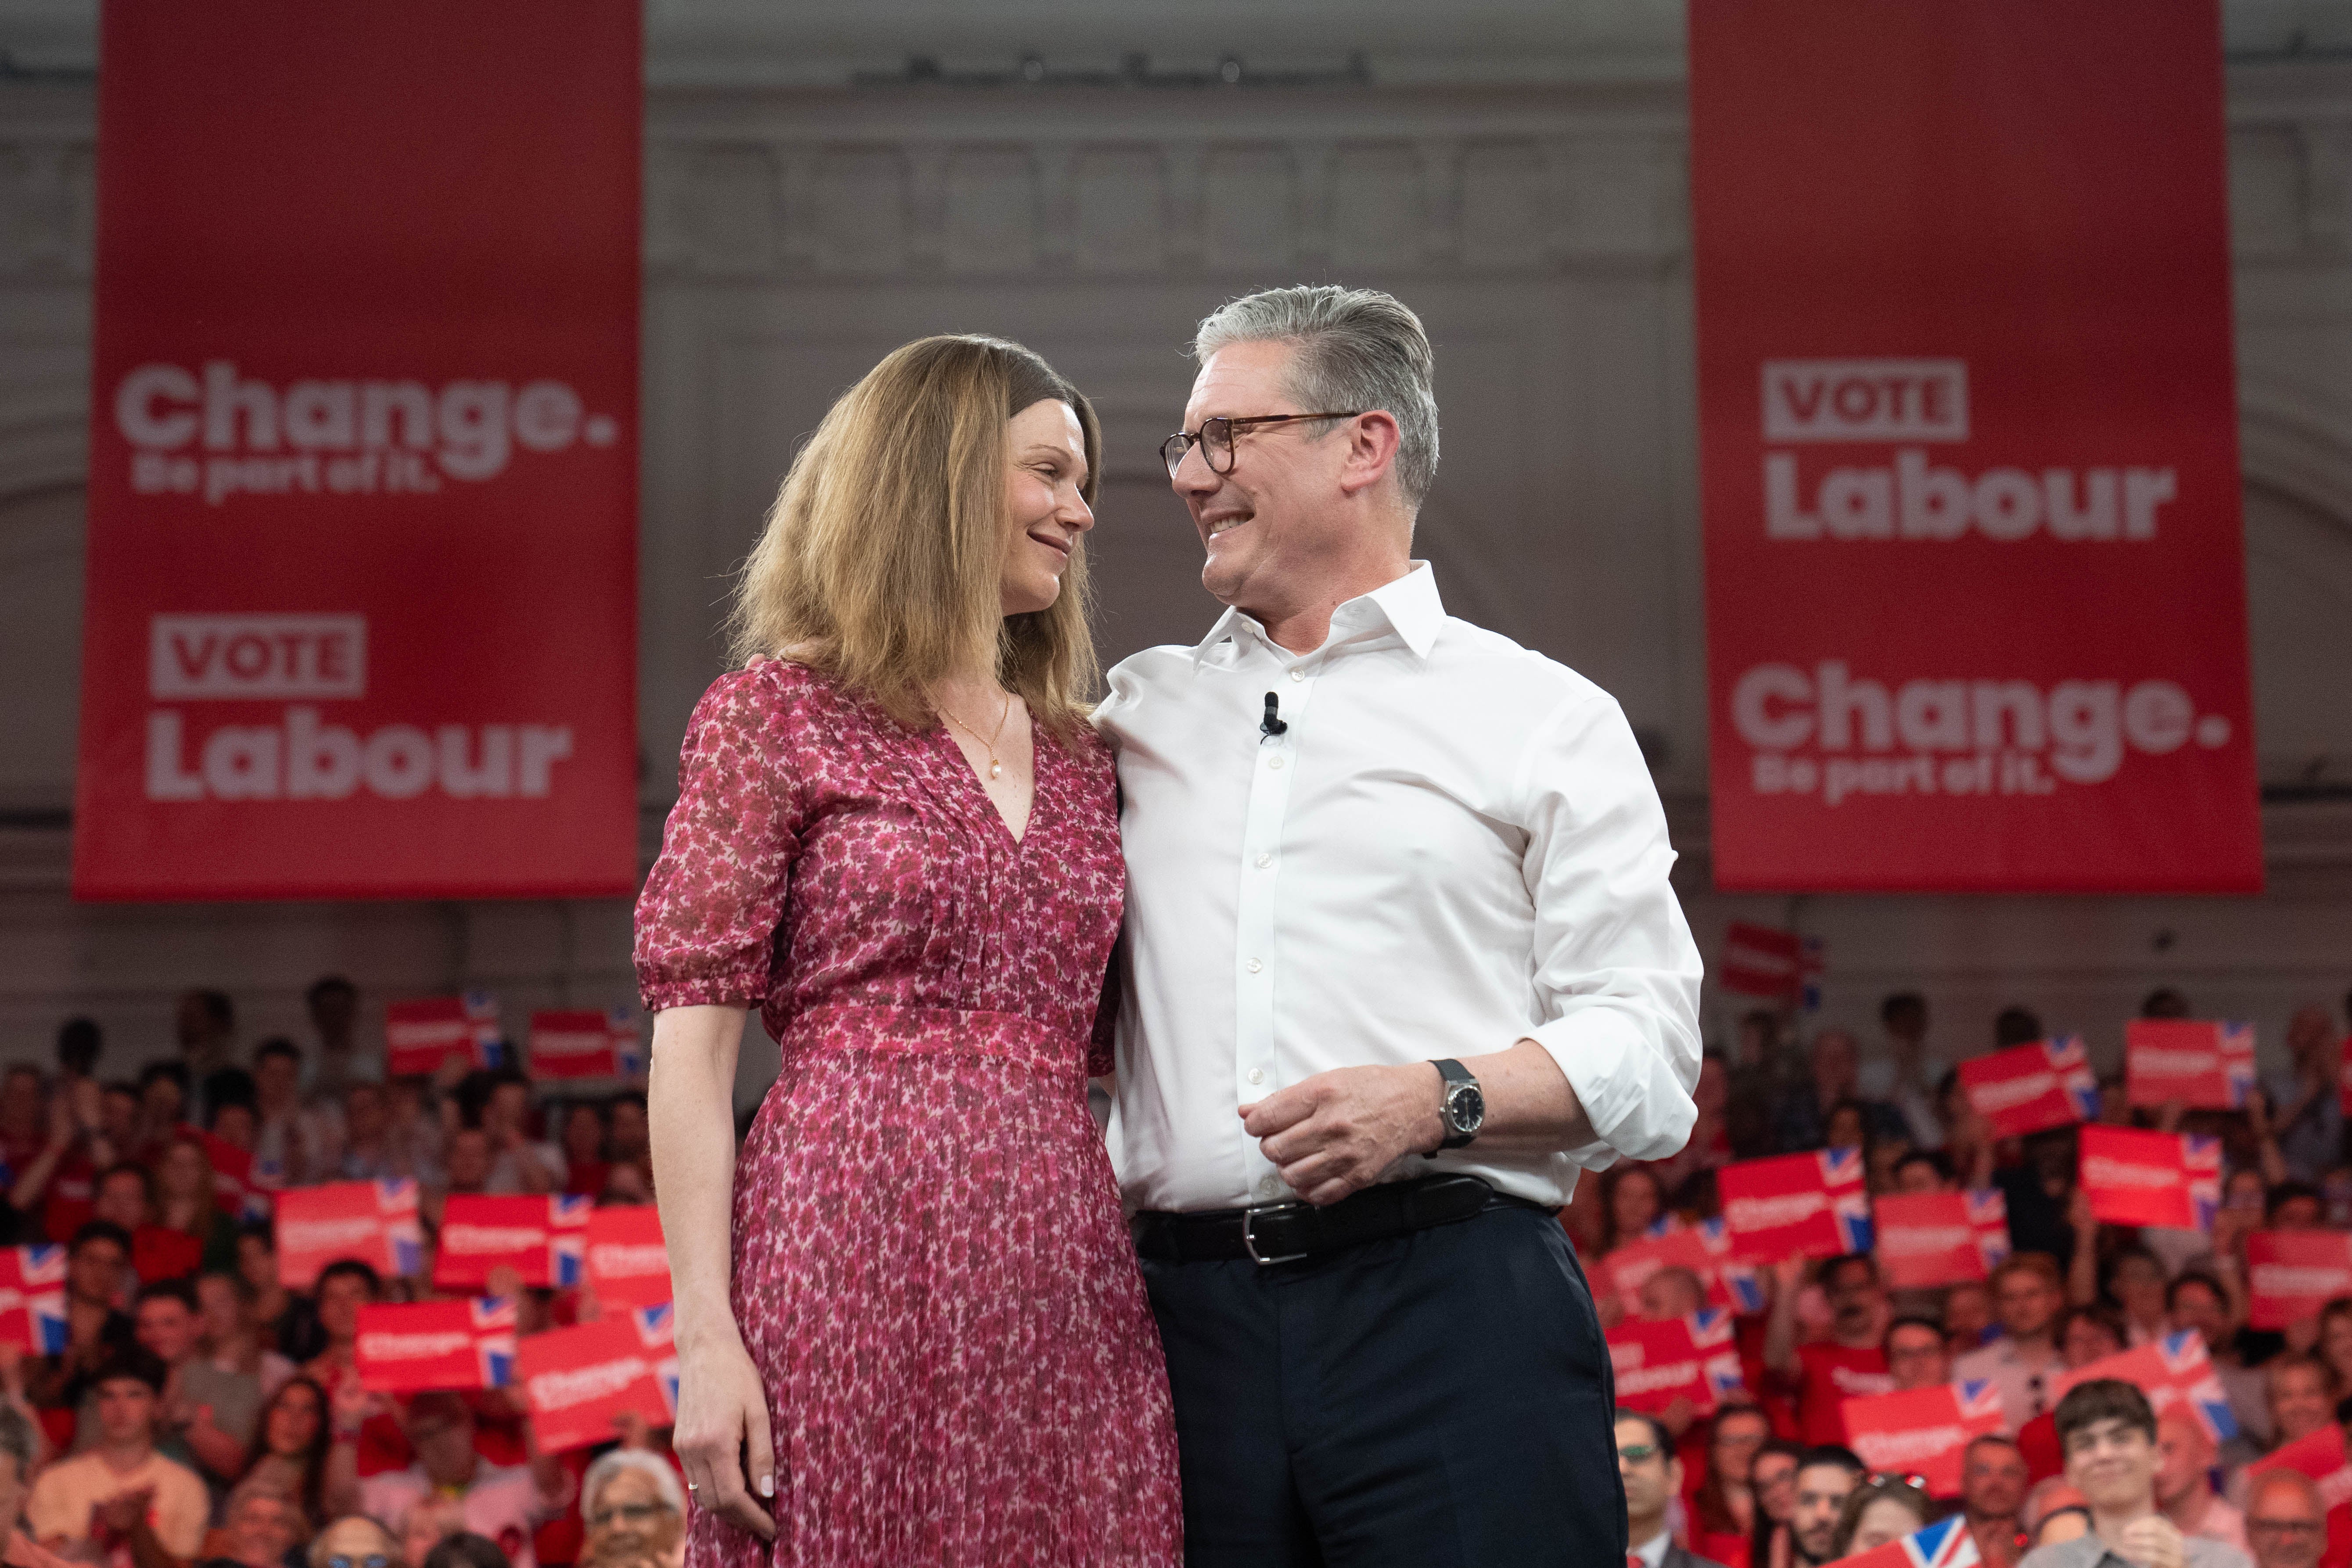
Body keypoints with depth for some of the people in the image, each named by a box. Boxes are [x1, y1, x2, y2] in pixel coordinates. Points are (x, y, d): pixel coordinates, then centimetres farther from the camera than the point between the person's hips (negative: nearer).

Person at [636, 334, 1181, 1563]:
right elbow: (692, 1040, -5)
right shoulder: (775, 712, 1)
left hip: (1060, 1270, 5)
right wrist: (706, 1336, -14)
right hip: (857, 1250, -5)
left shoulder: (1075, 756, 18)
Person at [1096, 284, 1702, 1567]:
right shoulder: (1140, 715, 19)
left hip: (1451, 1305, -3)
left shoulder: (1544, 721, 8)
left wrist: (1439, 1101, -16)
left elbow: (1646, 1056, 0)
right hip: (1192, 1309, 3)